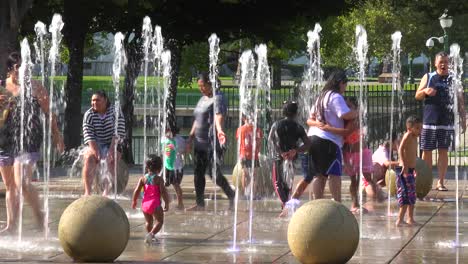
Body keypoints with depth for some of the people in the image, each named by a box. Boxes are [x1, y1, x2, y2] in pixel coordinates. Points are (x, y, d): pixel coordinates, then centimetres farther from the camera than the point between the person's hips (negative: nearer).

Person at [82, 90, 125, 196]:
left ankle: (107, 191, -35)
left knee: (111, 159, -31)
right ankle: (87, 192, -34)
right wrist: (96, 151, -24)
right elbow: (88, 135, -10)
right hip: (95, 145, 1)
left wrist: (112, 149, -24)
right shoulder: (88, 114, -1)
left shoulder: (115, 111, -6)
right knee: (89, 158, -28)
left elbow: (119, 133, -13)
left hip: (112, 145, -1)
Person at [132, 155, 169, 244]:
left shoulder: (143, 179, 2)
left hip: (145, 203, 4)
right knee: (159, 221, 3)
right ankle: (151, 234, -19)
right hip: (155, 203, -4)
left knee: (148, 222, 23)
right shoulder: (159, 179, -8)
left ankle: (150, 235, 33)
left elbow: (136, 191, 0)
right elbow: (163, 192, -14)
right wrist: (167, 203, -5)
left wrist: (134, 201, 13)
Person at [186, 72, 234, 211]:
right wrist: (190, 137, 23)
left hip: (213, 143, -9)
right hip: (200, 142, 9)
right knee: (198, 173, 7)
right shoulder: (202, 99, 18)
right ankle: (200, 203, 12)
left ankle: (232, 196, 6)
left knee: (214, 172, -10)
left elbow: (219, 116, -27)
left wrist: (219, 130, -44)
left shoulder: (218, 98, -10)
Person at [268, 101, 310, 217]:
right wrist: (296, 151, -11)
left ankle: (285, 204, -19)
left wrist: (280, 152, -16)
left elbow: (270, 139, -11)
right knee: (288, 183, 15)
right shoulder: (298, 127, 2)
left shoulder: (276, 124, 1)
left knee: (278, 183, 3)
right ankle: (286, 205, 16)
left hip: (279, 157, -1)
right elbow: (307, 143, -8)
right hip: (292, 157, 1)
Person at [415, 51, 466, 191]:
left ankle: (441, 182, 5)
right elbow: (417, 96, 10)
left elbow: (460, 101, 9)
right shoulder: (428, 77, 8)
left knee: (444, 151, 0)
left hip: (447, 122, 0)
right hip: (429, 121, 0)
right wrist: (425, 91, -12)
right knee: (427, 151, 1)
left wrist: (463, 119, 3)